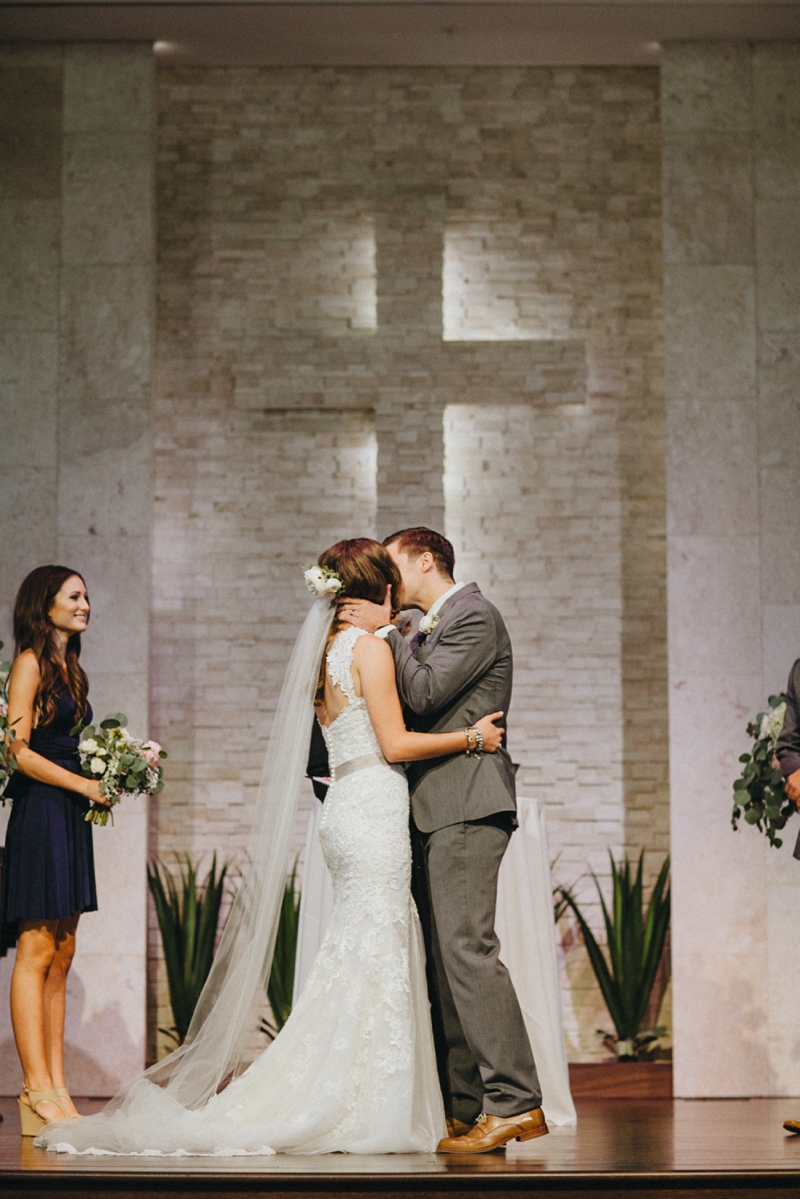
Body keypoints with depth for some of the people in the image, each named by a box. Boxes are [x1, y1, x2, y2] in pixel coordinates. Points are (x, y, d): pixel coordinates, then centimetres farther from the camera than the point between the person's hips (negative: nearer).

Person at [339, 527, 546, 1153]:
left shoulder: (474, 614, -6)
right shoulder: (431, 628, 24)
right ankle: (468, 1108, 9)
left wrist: (385, 631, -6)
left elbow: (424, 693, -15)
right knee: (445, 960, 7)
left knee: (467, 946, -16)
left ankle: (515, 1102, -16)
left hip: (467, 806, -10)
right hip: (438, 811, 10)